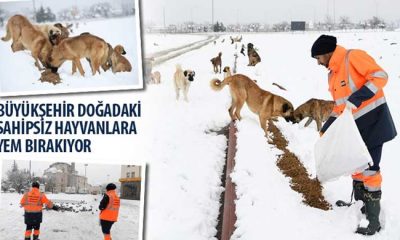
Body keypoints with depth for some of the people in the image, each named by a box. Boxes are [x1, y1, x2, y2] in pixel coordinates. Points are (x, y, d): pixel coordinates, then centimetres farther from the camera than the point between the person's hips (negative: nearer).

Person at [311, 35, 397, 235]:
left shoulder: (353, 57, -14)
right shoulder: (332, 74, 13)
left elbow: (380, 76, -21)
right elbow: (340, 106, 20)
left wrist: (358, 97, -30)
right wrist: (325, 130, 16)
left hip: (373, 120, -9)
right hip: (355, 125, 9)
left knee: (369, 168, -7)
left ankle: (373, 220, 1)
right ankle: (359, 206, 33)